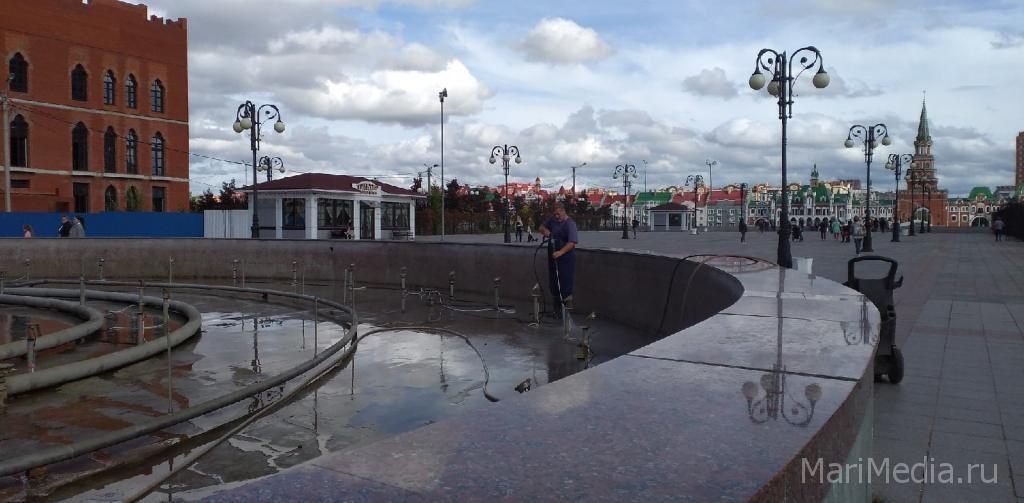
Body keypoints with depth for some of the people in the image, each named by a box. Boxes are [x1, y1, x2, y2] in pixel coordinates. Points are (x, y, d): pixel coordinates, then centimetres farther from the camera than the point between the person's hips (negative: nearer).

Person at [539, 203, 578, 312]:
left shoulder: (570, 224, -16)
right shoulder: (552, 219, 8)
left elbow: (572, 242, -25)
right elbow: (542, 227, 21)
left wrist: (560, 252, -37)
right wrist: (544, 230, -4)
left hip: (565, 259, -8)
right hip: (552, 257, 8)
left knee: (565, 283, -8)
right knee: (553, 284, 12)